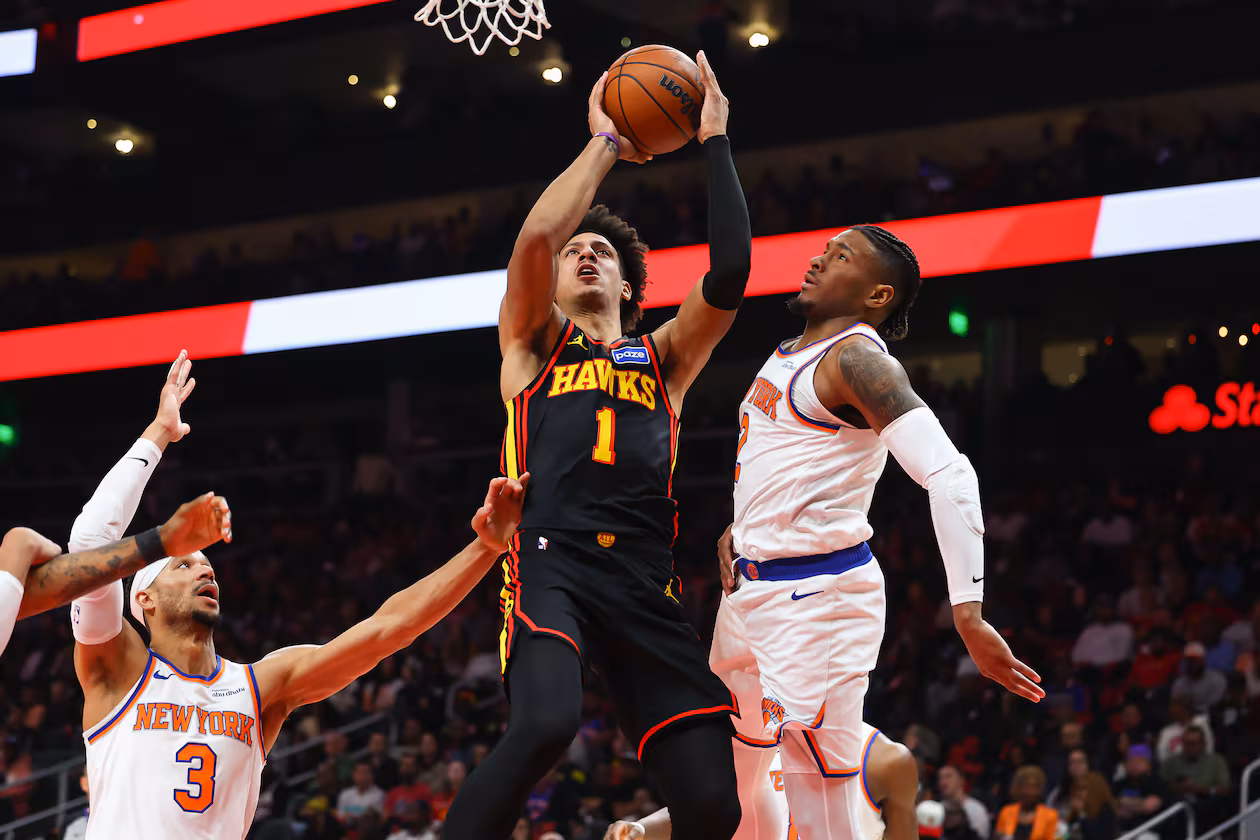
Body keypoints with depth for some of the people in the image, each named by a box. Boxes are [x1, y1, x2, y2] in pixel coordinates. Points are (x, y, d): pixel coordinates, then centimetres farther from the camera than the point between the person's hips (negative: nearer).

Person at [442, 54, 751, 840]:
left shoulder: (664, 358, 26)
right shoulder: (534, 344, 20)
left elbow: (730, 274, 8)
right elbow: (538, 233, 1)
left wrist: (715, 142, 12)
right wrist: (605, 142, 12)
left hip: (646, 582, 3)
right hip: (550, 563, -3)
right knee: (547, 721, -35)